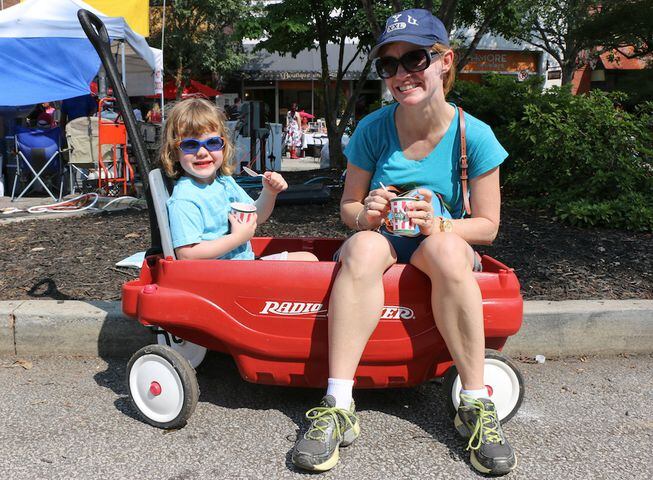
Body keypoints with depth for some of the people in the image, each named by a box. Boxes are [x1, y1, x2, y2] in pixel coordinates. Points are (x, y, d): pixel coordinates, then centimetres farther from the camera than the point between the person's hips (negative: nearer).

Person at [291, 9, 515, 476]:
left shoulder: (473, 135, -8)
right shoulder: (373, 129, -5)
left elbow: (487, 226, -5)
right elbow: (348, 206, 3)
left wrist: (436, 224, -24)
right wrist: (366, 214, -21)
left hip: (444, 243, -1)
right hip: (381, 240, 1)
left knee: (444, 248, -37)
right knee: (364, 247, -35)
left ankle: (476, 405, -26)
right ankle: (338, 406, -36)